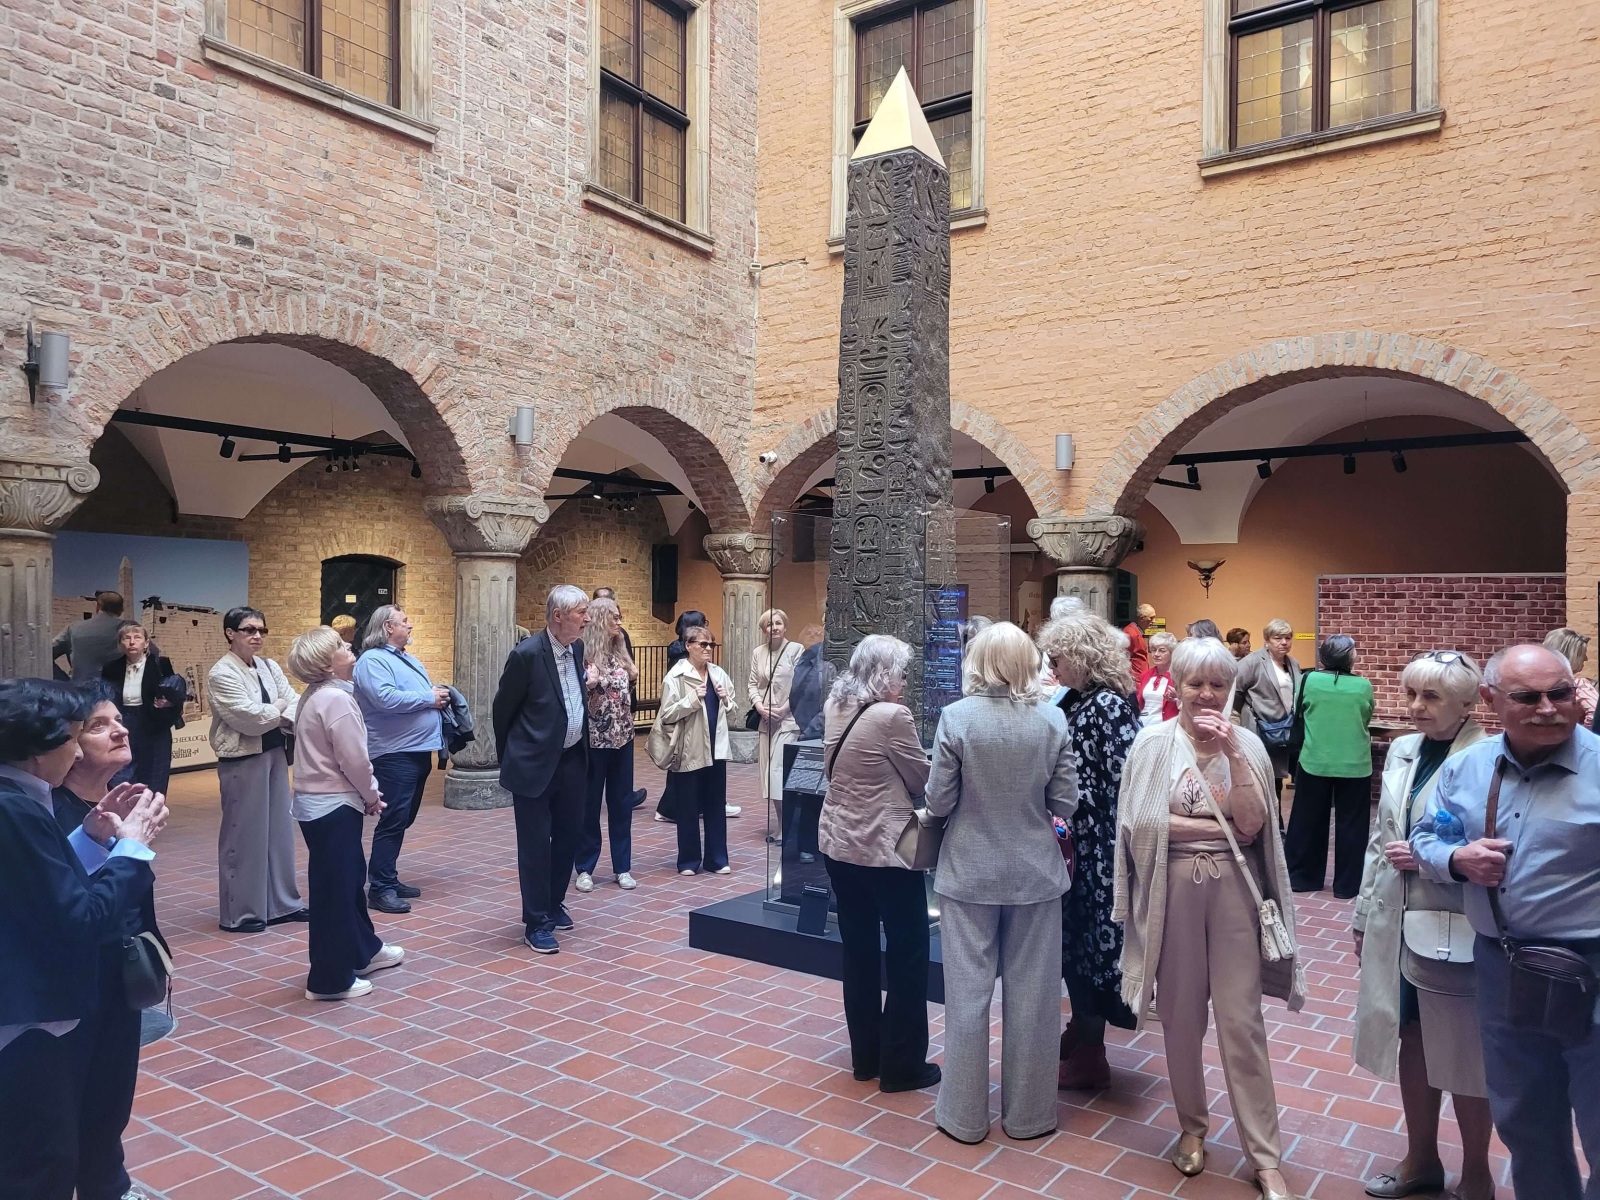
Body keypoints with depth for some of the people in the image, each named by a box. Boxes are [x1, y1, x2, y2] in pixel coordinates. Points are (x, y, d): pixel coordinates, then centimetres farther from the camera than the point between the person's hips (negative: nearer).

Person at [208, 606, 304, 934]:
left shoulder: (269, 666, 9)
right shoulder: (221, 673, -12)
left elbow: (294, 703, 2)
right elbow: (249, 717, -19)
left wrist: (289, 717, -20)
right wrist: (281, 710, -4)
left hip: (275, 753, 7)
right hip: (242, 759, -7)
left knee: (279, 829, 13)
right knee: (244, 833, 1)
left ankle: (282, 903, 25)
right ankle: (239, 912, 12)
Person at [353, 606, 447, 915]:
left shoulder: (409, 660, 19)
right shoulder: (372, 660, -11)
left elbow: (425, 694, 26)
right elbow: (385, 698, -25)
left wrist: (439, 694, 2)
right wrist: (429, 698, -16)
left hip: (419, 751, 10)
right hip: (395, 754, -9)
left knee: (403, 820, 15)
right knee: (392, 821, -7)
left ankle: (389, 880, 24)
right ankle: (380, 888, 0)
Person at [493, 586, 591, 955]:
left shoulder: (577, 648, 3)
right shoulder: (527, 653, -17)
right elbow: (503, 708, -6)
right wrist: (512, 757, 4)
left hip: (573, 760, 7)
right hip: (536, 764, -7)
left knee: (569, 835, 16)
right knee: (535, 843, 2)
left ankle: (553, 904, 34)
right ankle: (537, 923, 12)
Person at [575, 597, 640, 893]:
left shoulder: (620, 651, 8)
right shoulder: (583, 654, -11)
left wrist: (632, 679, 2)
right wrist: (588, 684, -29)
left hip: (623, 736, 6)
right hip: (594, 738, -6)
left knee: (622, 802, 10)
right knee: (589, 803, 6)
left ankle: (622, 867, 20)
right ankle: (585, 868, 17)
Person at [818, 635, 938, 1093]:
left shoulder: (836, 710, 4)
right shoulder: (892, 716, -19)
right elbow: (923, 780, -9)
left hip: (839, 843, 8)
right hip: (885, 848, -8)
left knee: (859, 951, 16)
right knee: (908, 954, 7)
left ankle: (865, 1055, 28)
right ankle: (901, 1065, 15)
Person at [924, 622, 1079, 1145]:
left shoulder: (956, 717, -13)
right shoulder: (1053, 720, -8)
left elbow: (938, 802, -11)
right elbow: (1065, 804, -4)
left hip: (970, 872, -1)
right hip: (1035, 872, 2)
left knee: (968, 993, 10)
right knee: (1030, 994, 13)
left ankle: (965, 1116, 21)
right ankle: (1028, 1114, 26)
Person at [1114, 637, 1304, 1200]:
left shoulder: (1246, 744, 0)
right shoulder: (1153, 743, -4)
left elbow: (1251, 825, -10)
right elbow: (1139, 823, -10)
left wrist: (1231, 753, -17)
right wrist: (1216, 825, -11)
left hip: (1233, 889, 0)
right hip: (1172, 890, 0)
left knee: (1241, 1019, 3)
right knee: (1180, 1015, 12)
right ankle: (1192, 1128, 32)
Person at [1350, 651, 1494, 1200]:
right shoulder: (1401, 750, 6)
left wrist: (1430, 858, -19)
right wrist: (1362, 915, 15)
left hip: (1452, 929, -6)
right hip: (1395, 922, 6)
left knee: (1462, 1055, 10)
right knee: (1411, 1041, 18)